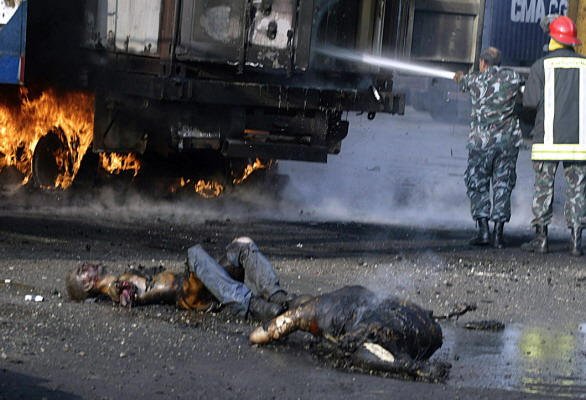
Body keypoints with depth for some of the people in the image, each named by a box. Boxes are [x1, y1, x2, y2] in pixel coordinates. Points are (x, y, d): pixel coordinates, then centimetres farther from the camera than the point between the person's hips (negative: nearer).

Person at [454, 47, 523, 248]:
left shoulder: (476, 79, 1)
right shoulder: (512, 77, 4)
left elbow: (462, 81, 23)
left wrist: (460, 77, 50)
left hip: (482, 139, -2)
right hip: (509, 139, 2)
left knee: (477, 184, 8)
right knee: (503, 185, 6)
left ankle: (483, 229, -3)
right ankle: (498, 233, 2)